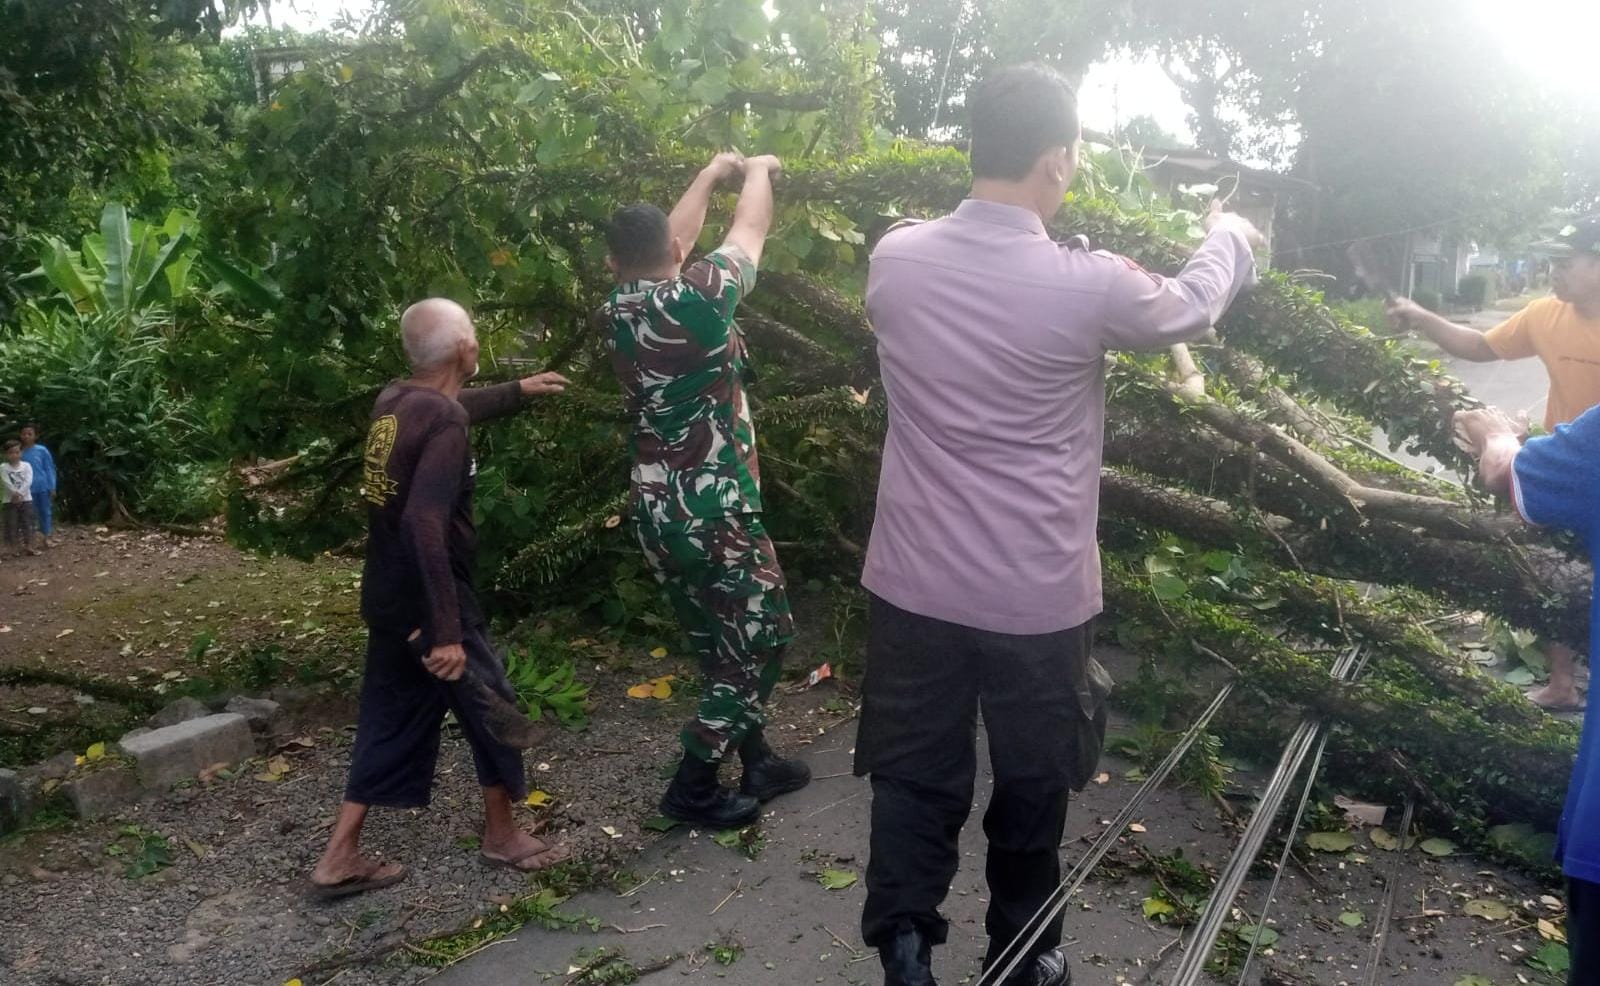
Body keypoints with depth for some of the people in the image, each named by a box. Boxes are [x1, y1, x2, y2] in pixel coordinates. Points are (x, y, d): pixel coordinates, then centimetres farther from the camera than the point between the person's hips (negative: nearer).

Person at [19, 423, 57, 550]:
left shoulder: (42, 451, -5)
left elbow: (50, 469, -1)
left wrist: (52, 487, -4)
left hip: (43, 487, -1)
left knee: (46, 511, 8)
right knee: (31, 513, 7)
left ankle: (46, 536, 18)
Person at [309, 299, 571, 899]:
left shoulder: (395, 401, 5)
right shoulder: (444, 422, -22)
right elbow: (424, 523, -31)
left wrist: (520, 391, 41)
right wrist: (447, 631, -31)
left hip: (388, 600, 9)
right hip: (427, 604, -9)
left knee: (389, 722, 17)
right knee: (493, 711, 10)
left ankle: (340, 858, 21)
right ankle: (502, 836, 26)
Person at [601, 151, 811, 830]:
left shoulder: (617, 310, 2)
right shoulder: (696, 297, -15)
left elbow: (666, 241, 19)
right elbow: (750, 232, 2)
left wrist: (712, 174, 29)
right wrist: (758, 171, 21)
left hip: (658, 512, 7)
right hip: (712, 513, -7)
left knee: (725, 645, 20)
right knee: (762, 637, 7)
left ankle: (757, 762, 32)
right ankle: (692, 786, 10)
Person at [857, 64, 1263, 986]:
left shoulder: (894, 259, -6)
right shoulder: (1089, 286, -16)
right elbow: (1193, 305, 6)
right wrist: (1230, 235, 27)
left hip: (914, 588, 2)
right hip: (1037, 600, -2)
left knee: (914, 778, 15)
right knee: (1032, 787, 18)